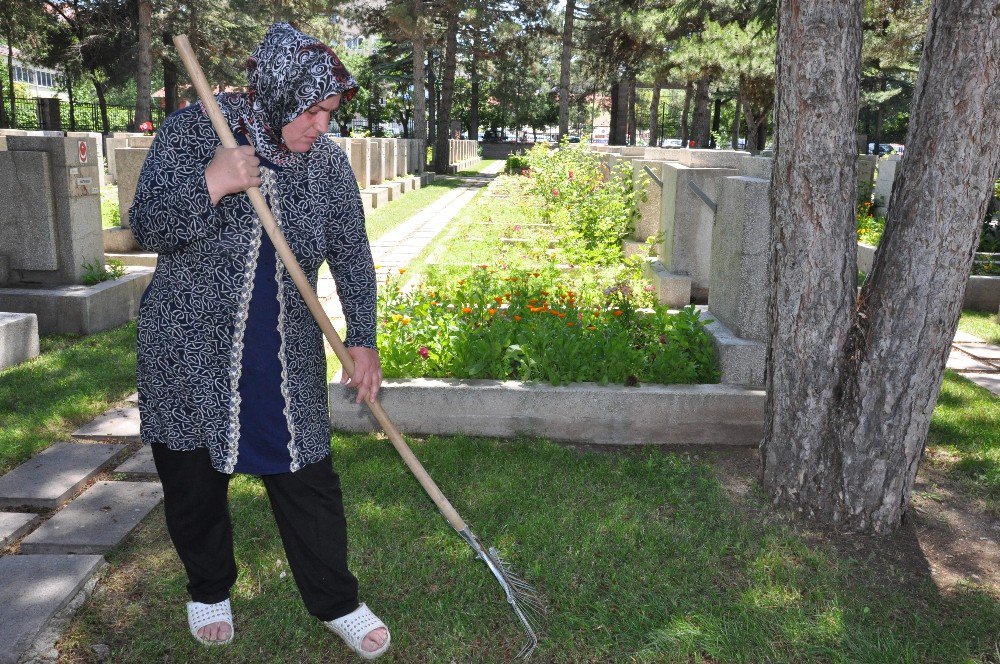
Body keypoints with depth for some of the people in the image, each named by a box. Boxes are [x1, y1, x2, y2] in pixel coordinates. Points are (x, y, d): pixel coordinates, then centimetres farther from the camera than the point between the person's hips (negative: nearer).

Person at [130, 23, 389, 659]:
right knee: (194, 481, 13)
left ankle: (337, 603, 23)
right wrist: (210, 185, -28)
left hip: (286, 358, 1)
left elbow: (352, 255, 3)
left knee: (307, 480, 4)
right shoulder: (192, 131, -9)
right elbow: (148, 229, -11)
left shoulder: (327, 161, -2)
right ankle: (209, 590, 39)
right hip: (189, 351, -1)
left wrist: (363, 339, -3)